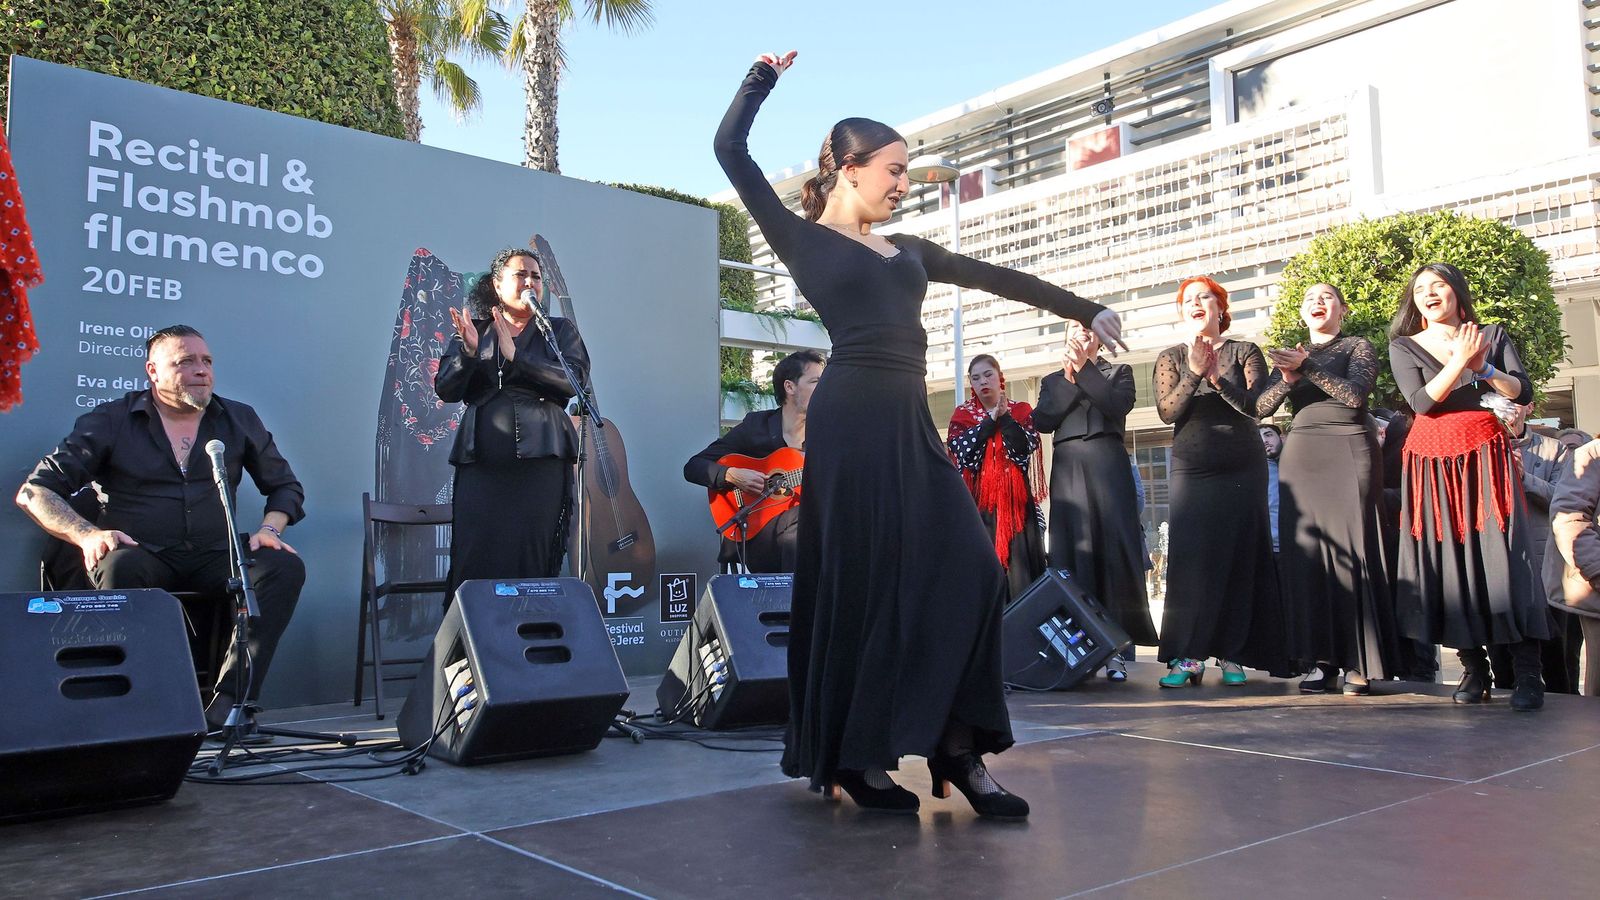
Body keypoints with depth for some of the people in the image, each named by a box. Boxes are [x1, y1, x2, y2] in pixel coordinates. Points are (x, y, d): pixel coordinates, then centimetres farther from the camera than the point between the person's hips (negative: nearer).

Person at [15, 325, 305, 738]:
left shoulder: (239, 420, 12)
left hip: (213, 559, 2)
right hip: (144, 556, -2)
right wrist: (86, 534, -18)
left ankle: (229, 702, -30)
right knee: (119, 566, -37)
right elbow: (35, 491, 1)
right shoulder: (111, 421, 5)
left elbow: (285, 485, 21)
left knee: (286, 567, -26)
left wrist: (268, 529, -1)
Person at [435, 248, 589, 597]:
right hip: (482, 458, 1)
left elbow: (575, 381, -5)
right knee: (475, 562, -4)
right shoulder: (473, 330, 17)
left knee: (534, 561, -5)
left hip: (541, 456, -1)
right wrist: (468, 352, -10)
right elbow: (445, 390, 8)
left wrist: (515, 357, -12)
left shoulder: (560, 330, 13)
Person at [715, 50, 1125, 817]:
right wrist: (762, 77, 12)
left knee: (966, 572, -3)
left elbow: (999, 278, 27)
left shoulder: (908, 251, 22)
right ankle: (854, 757, 9)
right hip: (852, 421, -7)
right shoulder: (804, 241, 6)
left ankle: (956, 750, 2)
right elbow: (731, 151, 2)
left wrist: (1087, 310, 32)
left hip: (912, 424, 7)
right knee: (861, 586, -4)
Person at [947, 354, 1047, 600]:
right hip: (978, 499, 0)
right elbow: (963, 450, -7)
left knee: (1019, 562, -5)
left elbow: (1024, 448, -6)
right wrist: (991, 419, -7)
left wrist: (1004, 416, -10)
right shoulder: (962, 414, 11)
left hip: (1014, 498, 0)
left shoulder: (1021, 411, 10)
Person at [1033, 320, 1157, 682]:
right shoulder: (1053, 380, 21)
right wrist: (1069, 379, -1)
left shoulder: (1119, 372, 16)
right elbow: (1042, 421, 4)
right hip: (1067, 468, 2)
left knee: (1113, 547, -9)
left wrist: (1084, 369, -5)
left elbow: (1118, 406, -5)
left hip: (1108, 465, -1)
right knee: (1073, 551, -6)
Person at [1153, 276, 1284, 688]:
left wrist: (1216, 377, -18)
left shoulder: (1245, 352, 6)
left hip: (1242, 469, 0)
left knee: (1239, 558, 0)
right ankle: (1186, 656, -7)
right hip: (1191, 470, 0)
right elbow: (1168, 411, -5)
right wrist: (1194, 372, -18)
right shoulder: (1171, 357, 8)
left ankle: (1232, 654, 6)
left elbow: (1255, 404, -8)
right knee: (1189, 558, -8)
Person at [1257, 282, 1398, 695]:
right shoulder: (1290, 355, 19)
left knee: (1352, 551, -7)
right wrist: (1287, 378, -13)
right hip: (1301, 456, 3)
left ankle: (1360, 664, -4)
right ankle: (1321, 661, -1)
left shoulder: (1358, 347, 9)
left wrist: (1307, 367, -16)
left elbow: (1354, 394, -9)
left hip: (1348, 452, -3)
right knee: (1306, 554, -4)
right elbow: (1262, 406, 6)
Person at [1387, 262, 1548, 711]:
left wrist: (1484, 369, -13)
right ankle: (1474, 670, 3)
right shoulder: (1403, 346, 9)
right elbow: (1421, 401, -6)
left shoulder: (1493, 336, 11)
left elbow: (1524, 392, 1)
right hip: (1432, 462, 1)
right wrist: (1459, 361, -14)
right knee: (1448, 560, -3)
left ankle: (1528, 674, -8)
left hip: (1485, 456, -1)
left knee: (1502, 556, -9)